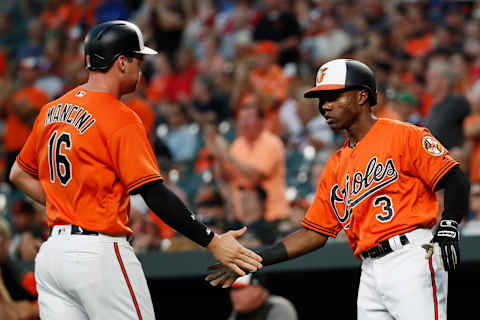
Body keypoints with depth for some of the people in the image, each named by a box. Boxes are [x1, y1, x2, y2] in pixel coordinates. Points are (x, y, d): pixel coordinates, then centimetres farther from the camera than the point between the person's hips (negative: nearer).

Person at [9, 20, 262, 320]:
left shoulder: (50, 111, 12)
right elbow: (155, 194, -18)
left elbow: (19, 174, 23)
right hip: (100, 254, -7)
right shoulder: (120, 119, -11)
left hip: (51, 252, 7)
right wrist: (212, 242, -17)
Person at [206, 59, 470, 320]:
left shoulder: (402, 136, 0)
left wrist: (447, 229, -20)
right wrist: (256, 259, 12)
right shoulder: (336, 166, 20)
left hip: (410, 258, -7)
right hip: (370, 274, 7)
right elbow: (314, 232, 20)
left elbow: (456, 181, -4)